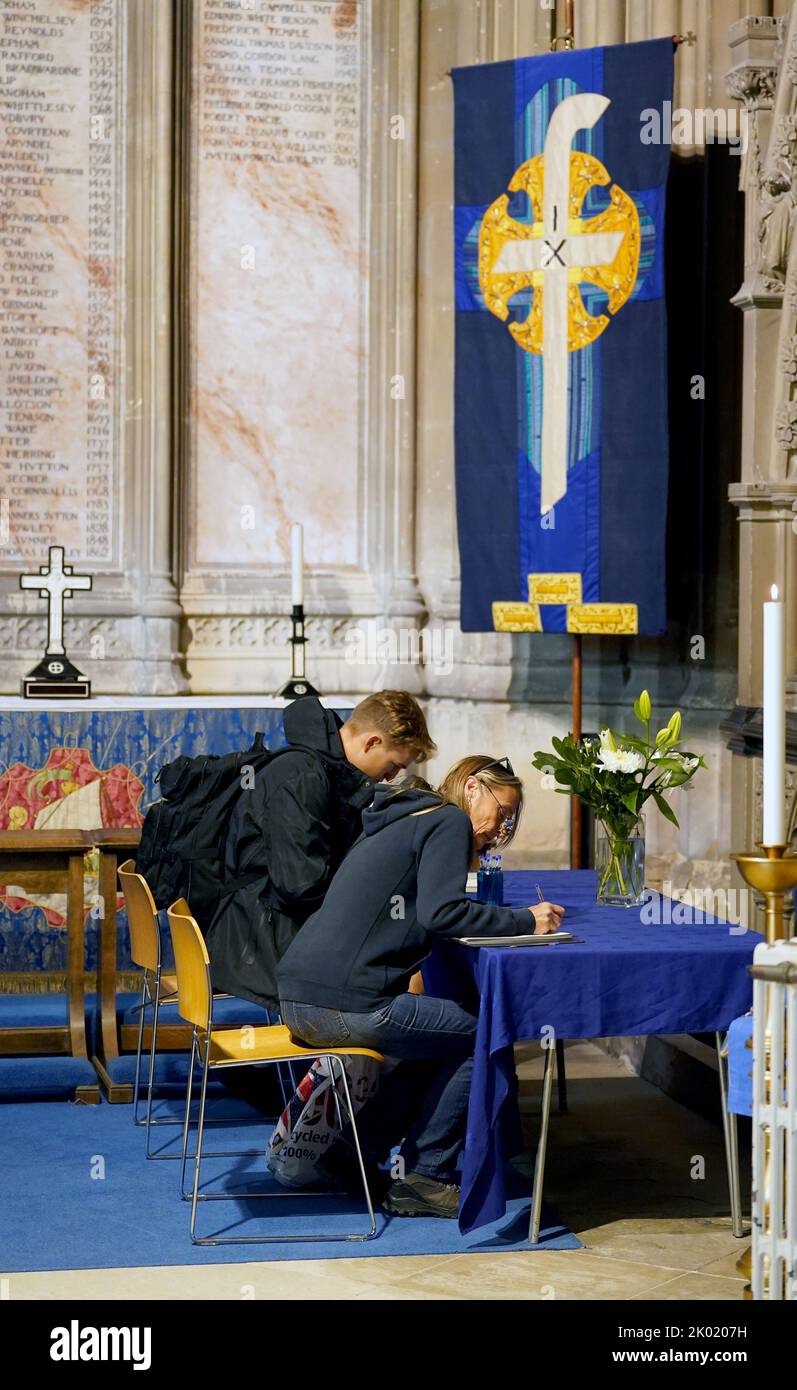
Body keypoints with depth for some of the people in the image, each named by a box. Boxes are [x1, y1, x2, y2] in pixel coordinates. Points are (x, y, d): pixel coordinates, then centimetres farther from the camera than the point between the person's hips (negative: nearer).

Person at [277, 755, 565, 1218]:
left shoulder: (405, 820, 26)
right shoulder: (450, 821, -2)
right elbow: (441, 913, -16)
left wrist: (514, 920, 18)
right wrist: (526, 921, -8)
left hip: (298, 999, 10)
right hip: (345, 1003, -10)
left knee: (443, 1041, 25)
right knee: (478, 1037, 2)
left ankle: (353, 1155, 22)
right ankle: (427, 1179, 7)